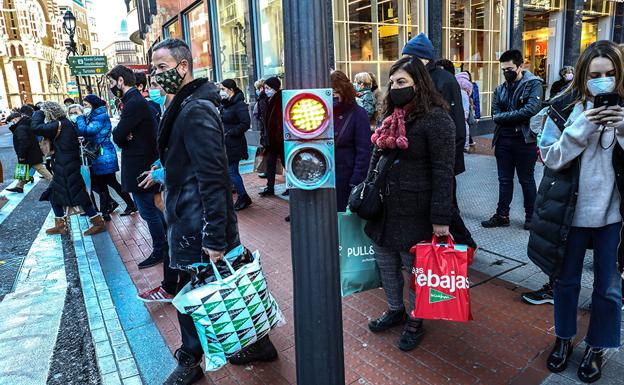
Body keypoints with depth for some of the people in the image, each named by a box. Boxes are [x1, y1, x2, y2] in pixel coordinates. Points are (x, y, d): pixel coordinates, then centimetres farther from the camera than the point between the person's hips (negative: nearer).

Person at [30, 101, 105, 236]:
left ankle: (98, 222, 0)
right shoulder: (66, 123, 13)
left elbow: (35, 128, -20)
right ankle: (60, 225, 23)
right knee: (54, 194, 16)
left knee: (77, 195, -6)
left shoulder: (59, 125, -15)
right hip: (65, 166, 10)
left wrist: (38, 113, -7)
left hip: (66, 168, -10)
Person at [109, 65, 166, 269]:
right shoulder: (137, 100, 13)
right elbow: (122, 135, 11)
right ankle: (167, 241, 31)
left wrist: (117, 131, -3)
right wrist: (125, 136, -10)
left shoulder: (134, 103, -20)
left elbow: (118, 137, -23)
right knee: (151, 208, 19)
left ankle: (159, 251, 15)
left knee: (148, 211, 2)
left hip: (139, 167, -10)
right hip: (144, 163, 10)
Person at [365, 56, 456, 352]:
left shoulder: (435, 118, -14)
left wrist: (441, 218, -20)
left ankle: (415, 321, 29)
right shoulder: (391, 117, 11)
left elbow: (443, 171, -17)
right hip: (384, 208, 8)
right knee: (386, 265, 18)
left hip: (414, 213, -8)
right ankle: (395, 311, 40)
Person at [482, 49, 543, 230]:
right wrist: (516, 117, -16)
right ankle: (502, 216, 21)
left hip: (525, 140, -5)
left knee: (526, 180, 8)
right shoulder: (500, 89, 10)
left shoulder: (533, 84, -5)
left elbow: (531, 110, -20)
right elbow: (495, 115, -1)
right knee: (504, 180, 12)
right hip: (503, 140, 5)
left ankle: (531, 216, 22)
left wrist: (504, 116, -14)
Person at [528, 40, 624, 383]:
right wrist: (582, 129, -21)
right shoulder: (565, 107, -4)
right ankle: (563, 338, 37)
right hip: (570, 211, -1)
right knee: (566, 281, 15)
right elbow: (550, 157, -9)